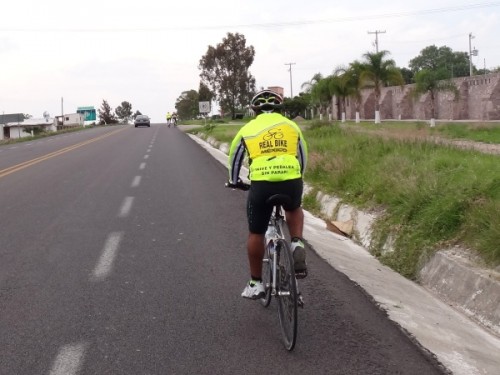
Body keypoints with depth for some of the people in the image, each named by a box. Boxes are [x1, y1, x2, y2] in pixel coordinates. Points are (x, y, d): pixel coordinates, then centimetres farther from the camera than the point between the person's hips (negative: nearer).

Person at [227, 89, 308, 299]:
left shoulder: (248, 128, 19)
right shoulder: (291, 126, 22)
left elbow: (234, 158, 30)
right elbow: (303, 157, 33)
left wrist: (234, 181, 48)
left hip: (261, 184, -1)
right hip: (292, 181, 1)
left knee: (256, 233, 18)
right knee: (294, 209, 35)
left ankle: (256, 284, 26)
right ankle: (297, 245, 10)